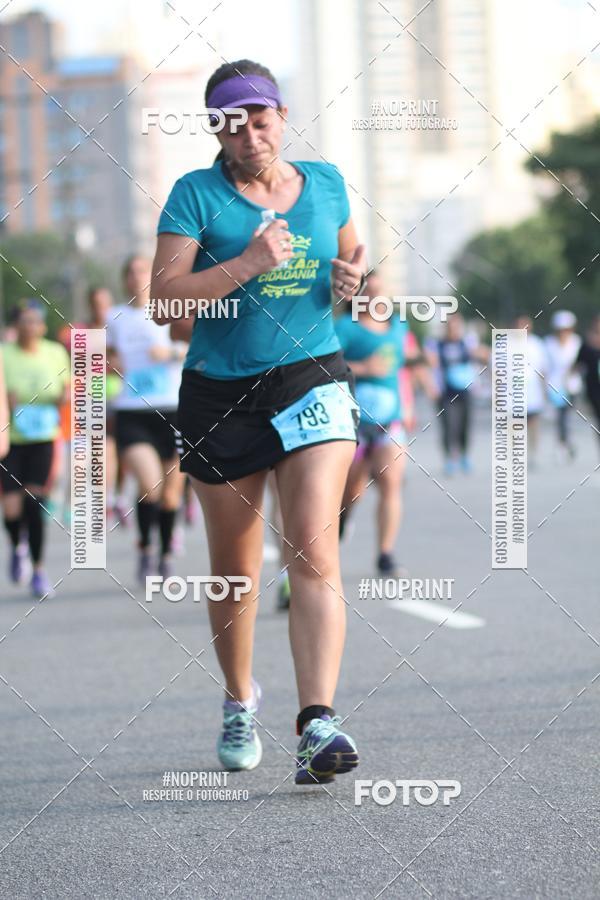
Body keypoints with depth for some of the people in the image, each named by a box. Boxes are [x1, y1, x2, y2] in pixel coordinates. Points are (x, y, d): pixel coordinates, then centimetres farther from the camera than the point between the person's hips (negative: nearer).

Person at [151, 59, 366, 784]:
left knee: (315, 554, -16)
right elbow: (164, 295, -12)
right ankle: (240, 701, 33)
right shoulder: (196, 194, -3)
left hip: (312, 382, 1)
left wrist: (352, 279, 1)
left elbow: (349, 258, 25)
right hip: (220, 394, 0)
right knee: (235, 570, 9)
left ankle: (318, 724, -25)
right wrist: (247, 265, -23)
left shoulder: (325, 183, 8)